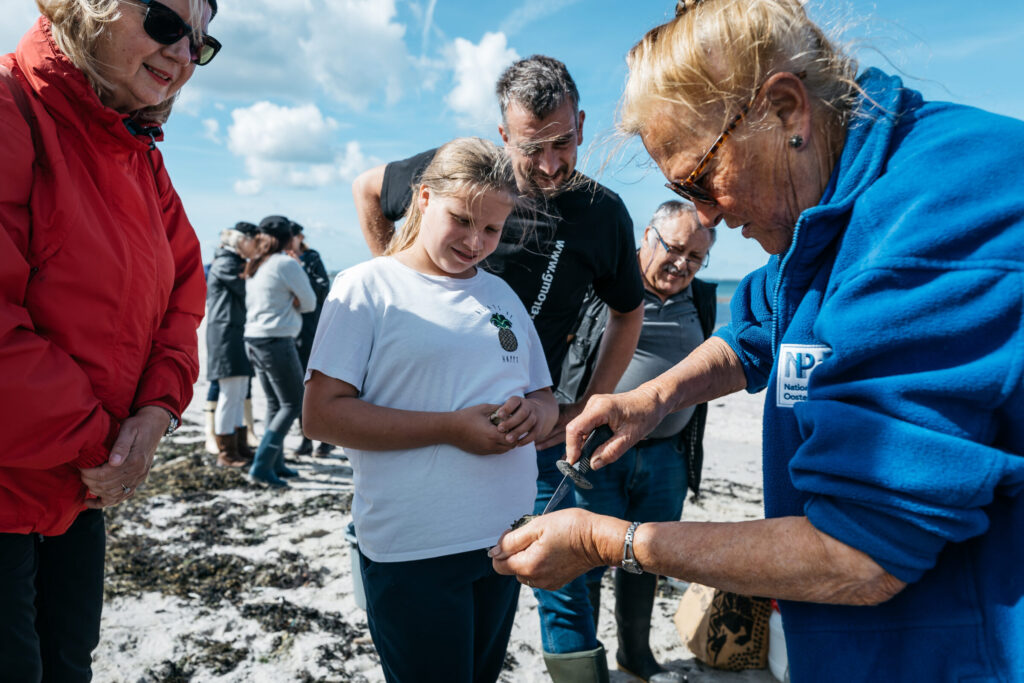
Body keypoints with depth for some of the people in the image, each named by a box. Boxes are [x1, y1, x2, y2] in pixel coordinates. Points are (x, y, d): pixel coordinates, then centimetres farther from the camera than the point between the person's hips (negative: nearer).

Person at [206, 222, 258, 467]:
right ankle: (226, 454, 0)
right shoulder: (225, 263, -10)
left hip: (238, 332, 10)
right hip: (226, 332, -10)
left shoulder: (237, 262, 21)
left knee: (239, 394, 13)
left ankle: (240, 449, 20)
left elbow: (247, 293, 17)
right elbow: (247, 291, -15)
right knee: (230, 394, -7)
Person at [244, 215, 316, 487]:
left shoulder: (253, 266, 13)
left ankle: (276, 464, 20)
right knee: (292, 404, -1)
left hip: (253, 339, 8)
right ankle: (261, 467, -7)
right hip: (276, 341, -8)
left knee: (274, 404, 16)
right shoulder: (286, 264, -10)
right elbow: (309, 303, -5)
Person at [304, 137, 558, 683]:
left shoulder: (501, 294, 12)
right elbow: (323, 414, -14)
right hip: (414, 551, -6)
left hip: (506, 536, 6)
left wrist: (533, 413, -8)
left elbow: (547, 399, 17)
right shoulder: (367, 287, -7)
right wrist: (450, 428, -20)